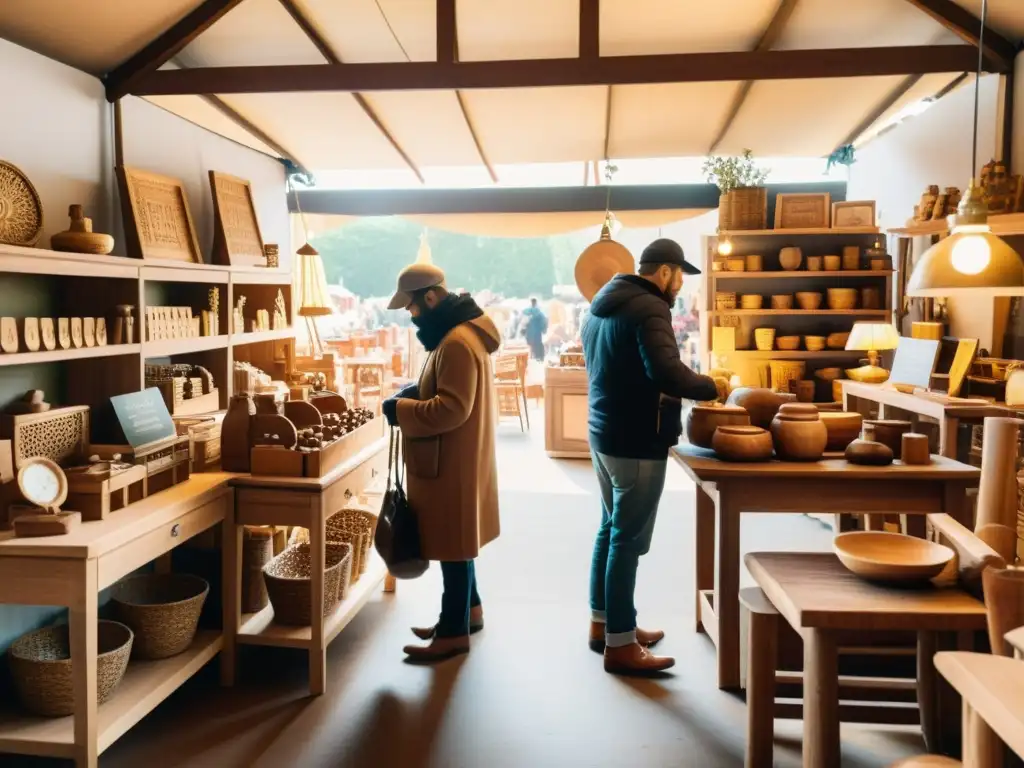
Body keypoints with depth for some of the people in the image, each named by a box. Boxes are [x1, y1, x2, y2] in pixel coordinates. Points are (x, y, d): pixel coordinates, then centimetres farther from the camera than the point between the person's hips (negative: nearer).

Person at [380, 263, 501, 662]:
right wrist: (416, 392, 5)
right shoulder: (455, 332, 11)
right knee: (454, 539, 20)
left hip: (454, 461, -10)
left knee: (453, 543, 1)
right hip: (453, 457, 10)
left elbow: (452, 409, -28)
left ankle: (455, 631, 13)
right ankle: (468, 609, 35)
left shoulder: (458, 341, -23)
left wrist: (400, 410, -18)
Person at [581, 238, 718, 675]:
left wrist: (672, 392, 15)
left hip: (604, 434, 10)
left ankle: (602, 623, 29)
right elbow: (665, 372, -31)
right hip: (636, 442, -10)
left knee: (610, 530, 18)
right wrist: (710, 388, -15)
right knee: (628, 540, -2)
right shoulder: (648, 308, -17)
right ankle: (620, 644, 7)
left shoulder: (603, 305, 14)